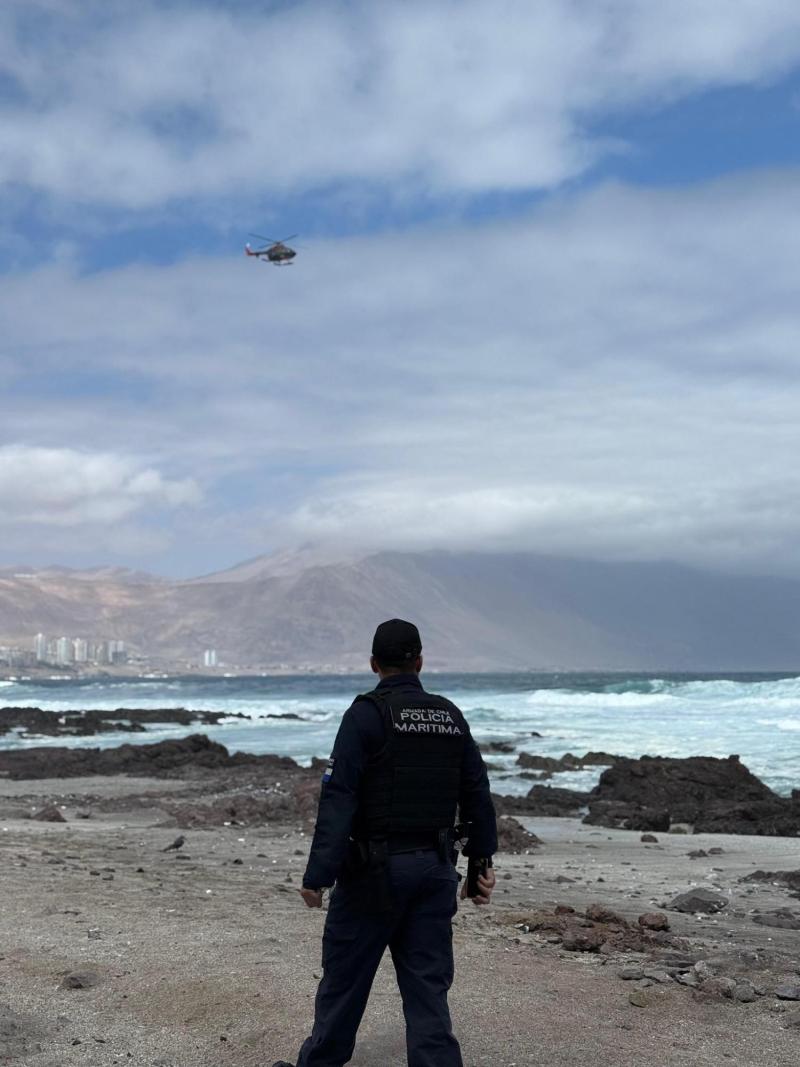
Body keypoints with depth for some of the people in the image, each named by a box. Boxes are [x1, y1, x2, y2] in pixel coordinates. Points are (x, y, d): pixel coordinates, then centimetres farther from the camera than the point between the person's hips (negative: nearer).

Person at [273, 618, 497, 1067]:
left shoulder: (367, 714, -11)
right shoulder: (451, 716, 7)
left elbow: (338, 797, -17)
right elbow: (477, 794, 10)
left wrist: (318, 875, -17)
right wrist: (481, 862, 17)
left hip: (377, 868, -5)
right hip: (436, 868, 5)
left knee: (345, 977, 11)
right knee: (427, 986, 9)